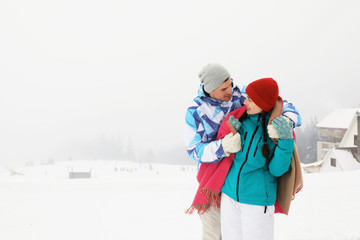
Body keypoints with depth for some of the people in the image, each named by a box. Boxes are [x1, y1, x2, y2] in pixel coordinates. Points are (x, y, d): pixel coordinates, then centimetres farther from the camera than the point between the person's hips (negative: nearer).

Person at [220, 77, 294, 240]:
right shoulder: (241, 118, -1)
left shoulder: (279, 128, -11)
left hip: (257, 200, -4)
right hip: (229, 193, 4)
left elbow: (277, 170, -14)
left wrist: (286, 140, -25)